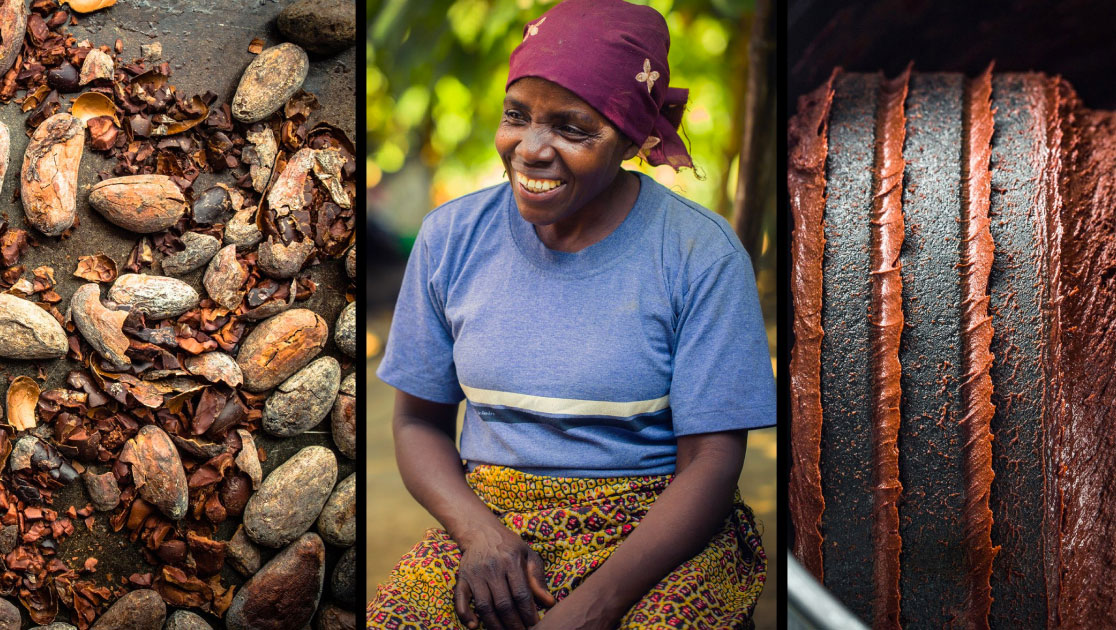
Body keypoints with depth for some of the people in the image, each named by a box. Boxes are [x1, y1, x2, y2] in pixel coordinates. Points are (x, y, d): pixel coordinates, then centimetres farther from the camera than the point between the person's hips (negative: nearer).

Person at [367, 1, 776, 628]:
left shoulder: (701, 254, -6)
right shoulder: (451, 236, 3)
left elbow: (710, 463, -9)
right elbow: (420, 420, 9)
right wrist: (478, 530, -11)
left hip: (659, 530, -1)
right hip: (487, 512, 2)